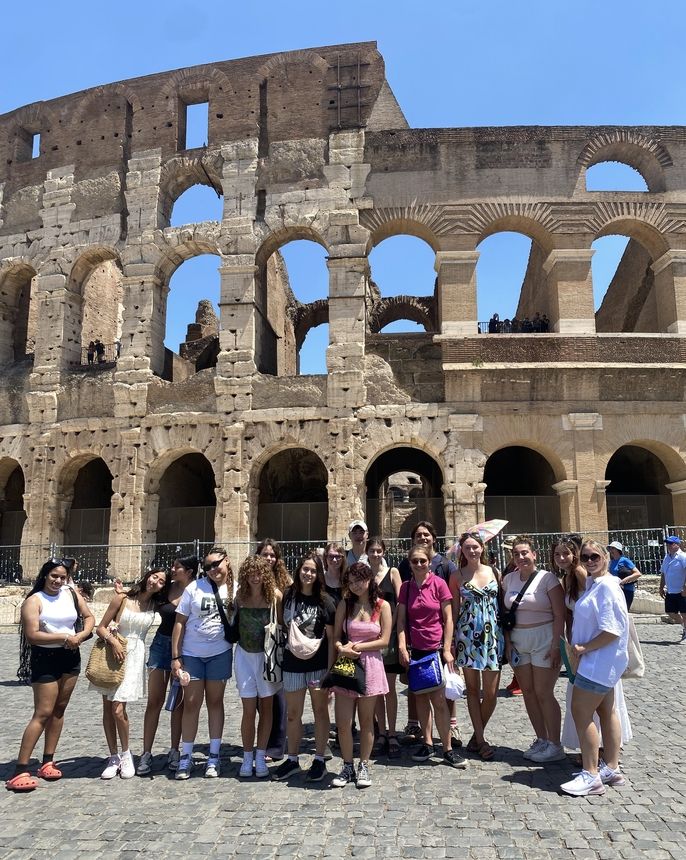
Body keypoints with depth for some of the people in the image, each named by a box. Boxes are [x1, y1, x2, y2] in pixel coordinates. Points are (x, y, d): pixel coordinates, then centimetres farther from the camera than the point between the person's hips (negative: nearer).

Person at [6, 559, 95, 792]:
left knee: (59, 710, 11)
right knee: (43, 713, -8)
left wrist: (81, 636, -8)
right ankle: (20, 771, -2)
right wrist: (65, 637, -17)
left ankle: (47, 762, 22)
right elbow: (32, 636, -19)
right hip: (45, 659, -5)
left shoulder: (72, 595, 4)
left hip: (70, 657, 6)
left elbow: (89, 617, 11)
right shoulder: (33, 601, -11)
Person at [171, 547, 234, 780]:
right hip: (191, 654, -1)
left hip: (219, 653, 1)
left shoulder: (234, 589, -3)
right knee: (191, 704, 5)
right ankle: (186, 757, 17)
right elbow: (179, 622, -5)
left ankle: (214, 756, 20)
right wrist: (175, 656, -7)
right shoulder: (194, 587, -7)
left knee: (215, 702, 10)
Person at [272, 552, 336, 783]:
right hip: (292, 663, 3)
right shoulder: (288, 596, 1)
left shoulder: (325, 601, -7)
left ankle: (319, 760, 22)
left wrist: (330, 670, -10)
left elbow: (331, 638, -7)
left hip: (318, 664, -3)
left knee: (320, 711, 9)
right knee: (293, 713, 11)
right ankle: (292, 760, 27)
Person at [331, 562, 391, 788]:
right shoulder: (345, 604, 4)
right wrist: (342, 649, -17)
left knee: (366, 721, 9)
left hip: (370, 665, -1)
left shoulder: (382, 606, -1)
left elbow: (384, 640, -5)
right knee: (343, 723, 0)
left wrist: (357, 646, -12)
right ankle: (347, 767, 20)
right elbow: (336, 637, 5)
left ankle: (364, 767, 25)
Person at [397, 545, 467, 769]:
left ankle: (448, 750, 6)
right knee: (420, 697, 10)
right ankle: (427, 744, 22)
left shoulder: (439, 584, -6)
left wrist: (447, 650, -8)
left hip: (436, 648, -3)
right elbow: (401, 620, 4)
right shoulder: (406, 587, 4)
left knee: (438, 699, -4)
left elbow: (448, 619, -5)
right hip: (414, 649, 4)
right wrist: (402, 647, -5)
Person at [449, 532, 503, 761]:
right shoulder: (457, 576, 2)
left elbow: (502, 603, 9)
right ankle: (481, 740, 16)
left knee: (491, 692, 1)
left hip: (493, 634, 1)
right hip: (467, 635, -1)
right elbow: (454, 610, 4)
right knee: (473, 689, 5)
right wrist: (451, 641, 0)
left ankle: (477, 735, 22)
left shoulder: (493, 572, 5)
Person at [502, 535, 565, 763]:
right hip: (518, 642, 5)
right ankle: (541, 740, 24)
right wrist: (507, 641, 4)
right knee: (528, 692, 10)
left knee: (544, 693, -3)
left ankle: (555, 745, 11)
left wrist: (556, 646, -15)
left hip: (544, 640, -5)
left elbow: (560, 615, -11)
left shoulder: (547, 578, -9)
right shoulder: (509, 579, 6)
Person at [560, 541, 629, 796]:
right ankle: (611, 769, 27)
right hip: (598, 662, 10)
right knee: (606, 711, 16)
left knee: (581, 713, -6)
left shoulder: (606, 586, -21)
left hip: (600, 661, -10)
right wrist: (580, 649, 8)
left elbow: (611, 631, -25)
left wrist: (584, 648, -17)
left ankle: (590, 775, 3)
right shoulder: (593, 584, 10)